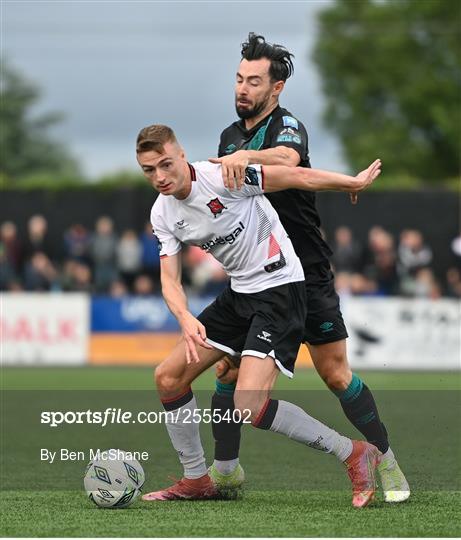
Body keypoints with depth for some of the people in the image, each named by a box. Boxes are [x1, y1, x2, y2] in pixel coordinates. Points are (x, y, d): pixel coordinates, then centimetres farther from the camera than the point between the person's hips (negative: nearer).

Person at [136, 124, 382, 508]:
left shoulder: (221, 177, -21)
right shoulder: (162, 214, 2)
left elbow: (297, 177, -14)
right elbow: (170, 278, -2)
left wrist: (355, 182, -8)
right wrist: (186, 319, -22)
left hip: (279, 286, -8)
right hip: (239, 293, 8)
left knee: (250, 406, -21)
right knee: (168, 377, 8)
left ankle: (354, 455, -9)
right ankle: (196, 480, 24)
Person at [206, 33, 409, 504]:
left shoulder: (287, 125, -11)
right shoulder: (231, 137, 12)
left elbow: (288, 157, -36)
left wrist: (245, 157, -52)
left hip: (305, 274, -6)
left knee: (336, 376, -4)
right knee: (227, 371, -2)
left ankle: (385, 462, 9)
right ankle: (225, 469, 11)